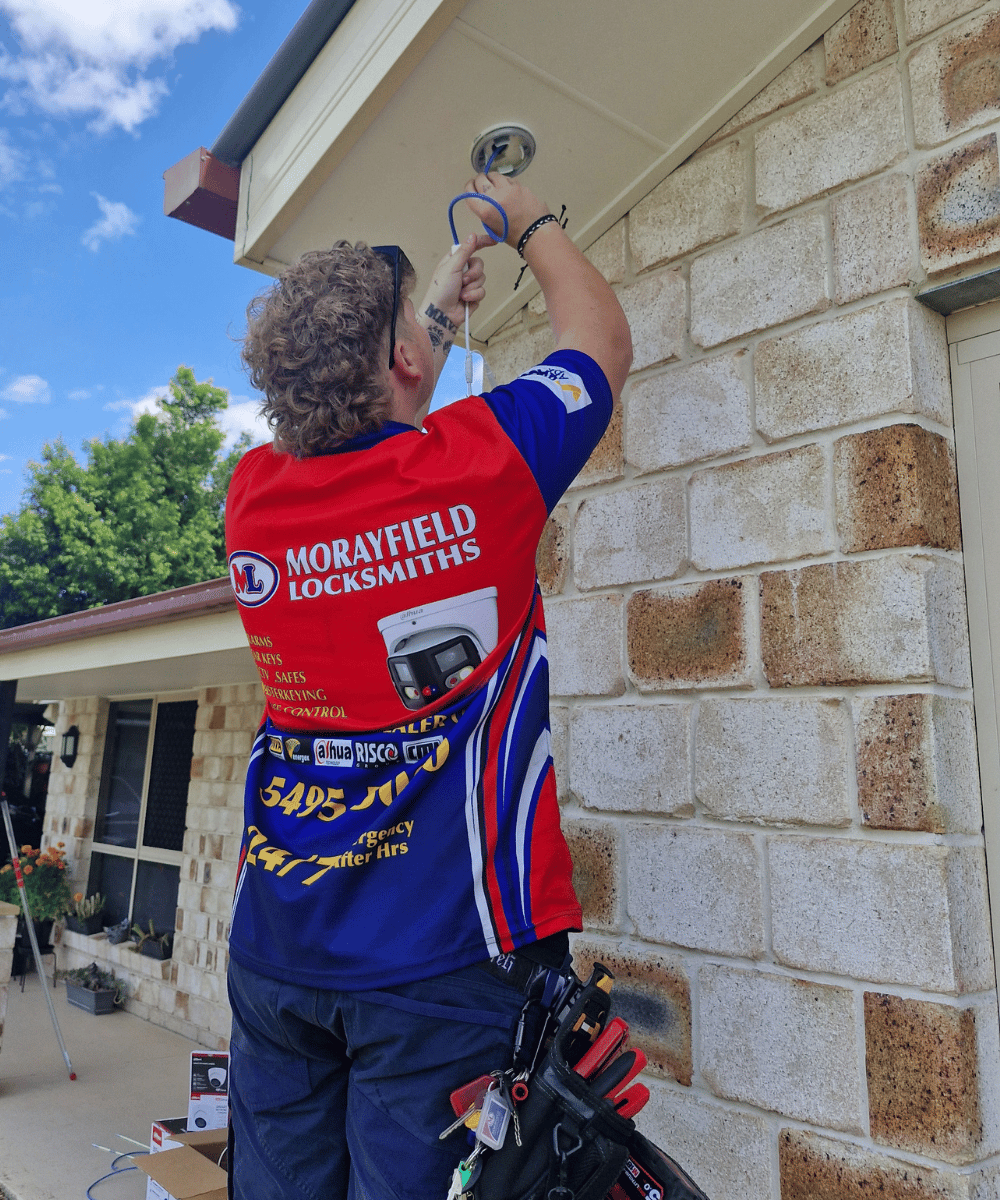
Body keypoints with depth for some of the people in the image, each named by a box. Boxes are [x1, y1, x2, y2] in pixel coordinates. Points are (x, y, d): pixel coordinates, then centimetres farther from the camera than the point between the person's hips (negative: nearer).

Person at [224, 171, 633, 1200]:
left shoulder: (254, 493, 0)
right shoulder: (478, 463, -12)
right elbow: (602, 338, 8)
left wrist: (439, 310, 33)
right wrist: (528, 220, 24)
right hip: (442, 958, -4)